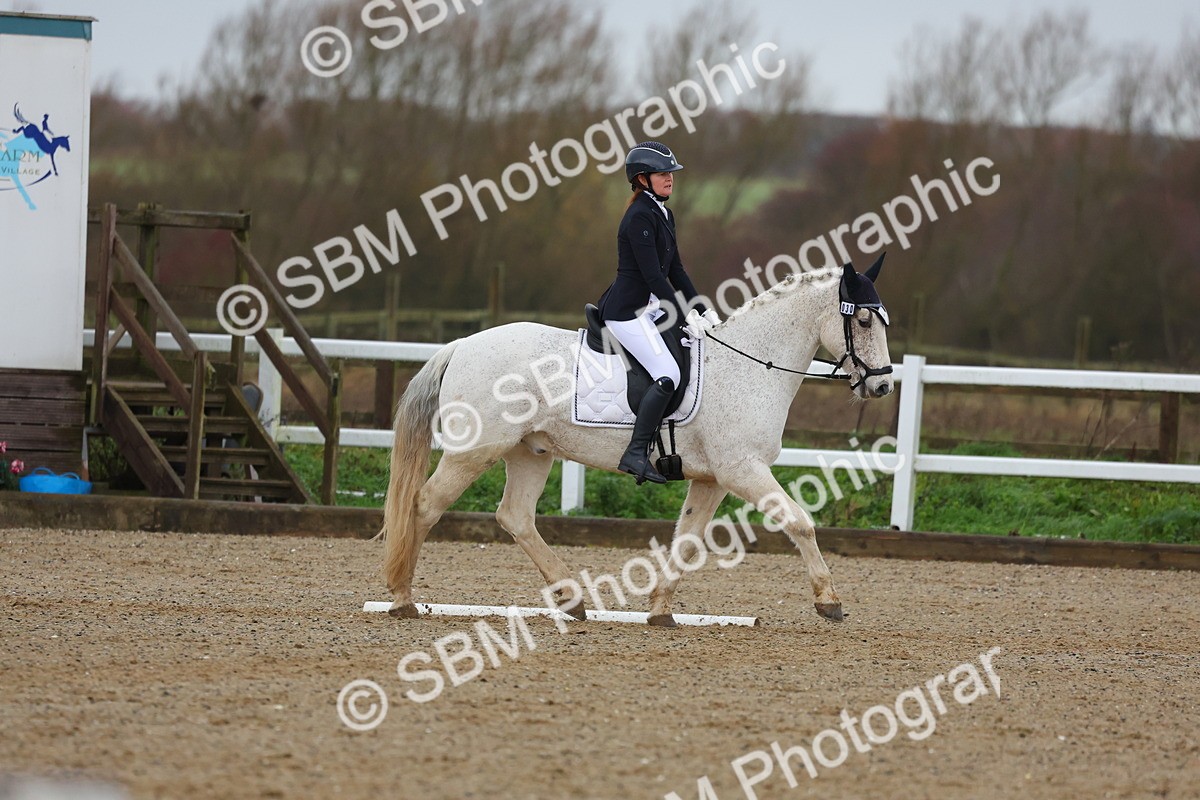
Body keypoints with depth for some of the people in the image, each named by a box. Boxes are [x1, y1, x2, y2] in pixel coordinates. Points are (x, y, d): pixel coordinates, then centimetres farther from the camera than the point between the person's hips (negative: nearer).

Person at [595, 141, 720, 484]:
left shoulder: (664, 215, 13)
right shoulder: (640, 217, -17)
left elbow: (675, 271, 16)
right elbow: (652, 274, -22)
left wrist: (703, 310, 9)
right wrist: (685, 315, -20)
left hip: (650, 307, 11)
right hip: (626, 311, -11)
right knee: (668, 375, -21)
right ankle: (635, 454, -22)